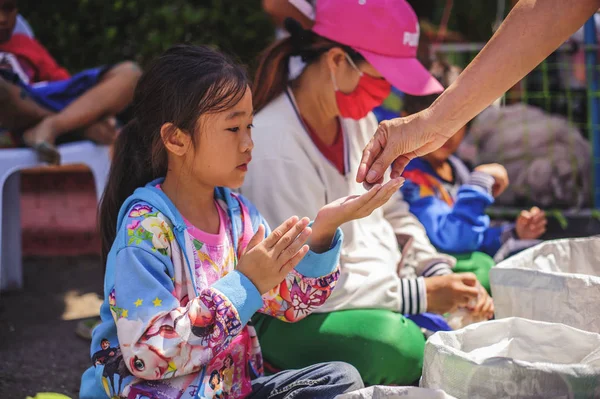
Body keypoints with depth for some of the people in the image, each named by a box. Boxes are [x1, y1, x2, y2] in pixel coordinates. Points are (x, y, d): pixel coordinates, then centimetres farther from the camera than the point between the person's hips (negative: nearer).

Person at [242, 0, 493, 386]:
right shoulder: (277, 150, -25)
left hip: (381, 291, 9)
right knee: (394, 341, -35)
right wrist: (419, 295, -21)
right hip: (292, 320, -9)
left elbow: (394, 213, 15)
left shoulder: (360, 120, 1)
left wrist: (439, 273, -2)